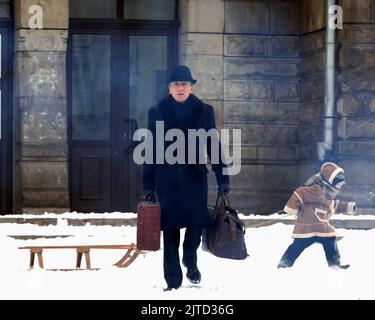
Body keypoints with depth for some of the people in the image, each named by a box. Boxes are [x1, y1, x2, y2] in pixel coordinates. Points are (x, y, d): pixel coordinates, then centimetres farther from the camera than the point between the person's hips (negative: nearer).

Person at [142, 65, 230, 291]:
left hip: (195, 177, 0)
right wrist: (148, 185, 1)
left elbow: (213, 146, 3)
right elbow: (150, 151, 3)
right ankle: (173, 282, 9)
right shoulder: (157, 113, 2)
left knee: (197, 222, -7)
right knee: (170, 229, 1)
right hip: (167, 179, 0)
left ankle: (190, 259, 24)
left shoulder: (204, 111, 3)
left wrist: (222, 178, -2)